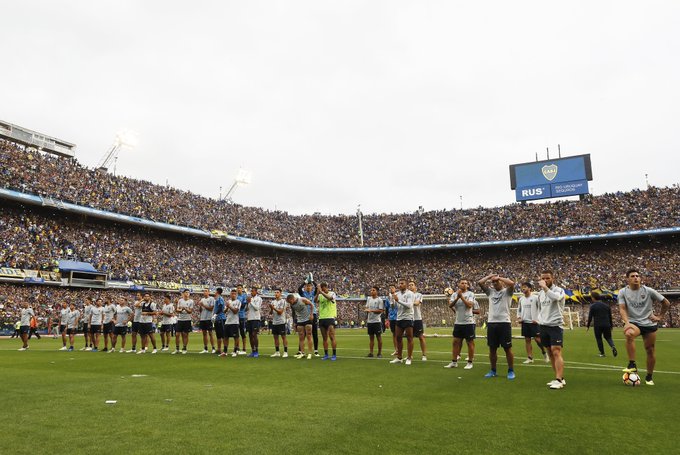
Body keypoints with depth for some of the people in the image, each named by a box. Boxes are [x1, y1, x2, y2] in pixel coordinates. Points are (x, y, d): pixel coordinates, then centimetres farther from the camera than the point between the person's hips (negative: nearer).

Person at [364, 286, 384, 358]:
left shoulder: (379, 300, -7)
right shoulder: (369, 298, 11)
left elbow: (380, 310, -12)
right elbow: (366, 307, 18)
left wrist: (371, 310, -19)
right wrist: (366, 309, -4)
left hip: (377, 321, -5)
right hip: (369, 321, 6)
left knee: (379, 337, 1)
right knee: (371, 337, 9)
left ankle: (380, 353, 8)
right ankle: (371, 352, 13)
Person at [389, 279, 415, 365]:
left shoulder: (410, 294, -7)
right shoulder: (397, 294, 10)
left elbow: (409, 305, -21)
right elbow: (393, 306, 8)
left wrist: (398, 300, -25)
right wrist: (392, 296, -6)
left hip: (408, 318, -6)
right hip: (399, 318, 6)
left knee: (409, 338, -1)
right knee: (398, 338, 9)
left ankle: (409, 358, 4)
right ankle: (399, 358, 18)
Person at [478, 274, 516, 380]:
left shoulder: (507, 291, 1)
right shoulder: (490, 291, 14)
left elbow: (512, 283, -19)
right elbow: (479, 283, 7)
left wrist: (499, 277, -7)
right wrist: (489, 276, 10)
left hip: (504, 323, -5)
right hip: (491, 323, 5)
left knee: (507, 348, 2)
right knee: (492, 348, 10)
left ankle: (511, 371, 14)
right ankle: (493, 370, 21)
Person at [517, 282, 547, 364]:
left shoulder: (535, 298, -7)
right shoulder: (521, 299, 9)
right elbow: (519, 309, 21)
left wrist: (537, 319, -12)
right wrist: (518, 317, 6)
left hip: (533, 322, -5)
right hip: (524, 322, 5)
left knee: (537, 339, -7)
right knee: (527, 340, 6)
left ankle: (544, 353, 17)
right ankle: (530, 358, 10)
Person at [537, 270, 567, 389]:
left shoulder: (559, 290, -6)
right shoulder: (540, 293, 14)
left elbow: (555, 297, -31)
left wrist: (545, 287, -24)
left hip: (555, 325, -7)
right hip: (543, 326, 7)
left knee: (556, 352, -13)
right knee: (550, 353, 8)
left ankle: (559, 380, -12)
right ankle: (560, 378, 16)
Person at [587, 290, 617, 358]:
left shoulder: (593, 306, -5)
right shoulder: (606, 305, 11)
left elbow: (590, 317, -6)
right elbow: (610, 317, 14)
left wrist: (587, 326, 2)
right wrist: (611, 325, 23)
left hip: (597, 325, -4)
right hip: (607, 325, 4)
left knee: (598, 338, 8)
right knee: (608, 337, 15)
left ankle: (602, 353, 8)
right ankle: (613, 347, -13)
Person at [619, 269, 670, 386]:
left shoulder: (648, 291, -3)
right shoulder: (623, 292, -3)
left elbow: (666, 303, 8)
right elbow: (622, 309, -10)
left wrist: (660, 317, 5)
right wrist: (627, 322, -25)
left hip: (649, 324, 2)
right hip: (633, 322, -2)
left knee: (650, 350, 7)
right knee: (629, 334, -36)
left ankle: (649, 377, 27)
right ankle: (632, 365, -26)